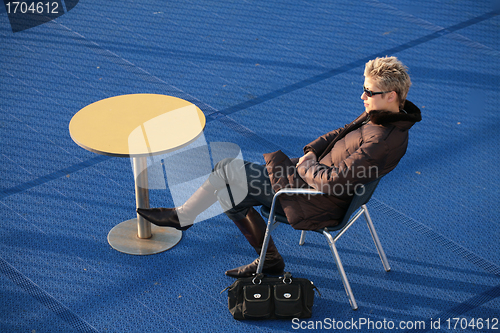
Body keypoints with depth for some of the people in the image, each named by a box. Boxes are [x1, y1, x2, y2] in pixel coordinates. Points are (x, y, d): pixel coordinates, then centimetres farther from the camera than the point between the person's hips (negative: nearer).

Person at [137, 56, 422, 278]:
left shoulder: (383, 140, -30)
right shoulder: (380, 115, 0)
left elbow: (332, 180, -31)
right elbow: (342, 133, 16)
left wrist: (306, 166, -11)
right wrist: (311, 153, 1)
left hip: (318, 201, -10)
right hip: (317, 173, 10)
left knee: (228, 170, -6)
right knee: (229, 193, 11)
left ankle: (183, 215, 17)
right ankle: (269, 260, 22)